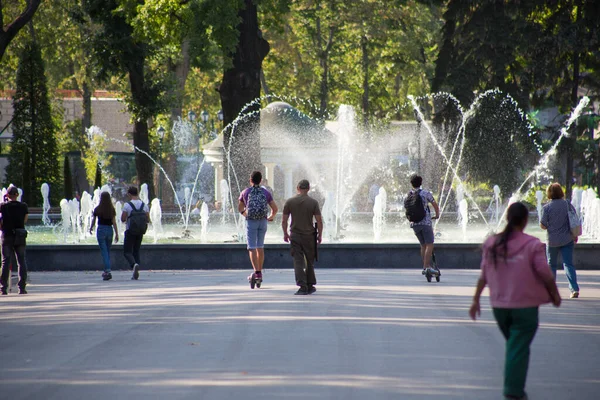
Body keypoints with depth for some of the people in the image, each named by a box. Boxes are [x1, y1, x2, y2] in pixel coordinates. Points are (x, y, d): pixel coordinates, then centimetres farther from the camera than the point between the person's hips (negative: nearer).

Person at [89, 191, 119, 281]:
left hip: (101, 230, -3)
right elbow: (114, 222, -3)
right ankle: (107, 271, 21)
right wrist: (117, 234, 0)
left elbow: (93, 220, 5)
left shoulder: (97, 209, -5)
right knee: (108, 251, 16)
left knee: (104, 252, -5)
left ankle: (108, 271, -20)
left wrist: (91, 228, 25)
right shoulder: (112, 209, -1)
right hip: (110, 230, 3)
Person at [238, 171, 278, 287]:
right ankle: (259, 272, 19)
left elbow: (240, 208, 16)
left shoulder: (245, 192, 2)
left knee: (252, 248, -7)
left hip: (250, 221, -3)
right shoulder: (266, 193, 5)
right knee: (260, 247, 15)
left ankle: (256, 272, -24)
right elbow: (275, 208, 4)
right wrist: (271, 216, 25)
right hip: (263, 221, 3)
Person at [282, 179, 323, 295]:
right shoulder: (313, 202, -4)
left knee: (298, 262, -1)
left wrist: (285, 234, 13)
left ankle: (302, 286, -11)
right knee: (309, 261, 13)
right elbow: (319, 221, -6)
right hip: (309, 236, 0)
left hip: (295, 236, 0)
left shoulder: (290, 202, -1)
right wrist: (320, 235, 6)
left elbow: (284, 221, 0)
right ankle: (310, 286, 19)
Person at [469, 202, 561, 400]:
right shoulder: (532, 245, -11)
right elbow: (546, 274, -9)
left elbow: (483, 275, 4)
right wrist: (555, 295, 7)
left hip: (499, 306, 4)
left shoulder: (492, 244, 1)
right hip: (525, 306, -4)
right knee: (519, 348, -1)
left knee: (513, 344, 21)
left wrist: (476, 300, 12)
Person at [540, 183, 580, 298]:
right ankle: (574, 288, -13)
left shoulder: (547, 207, -11)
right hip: (567, 240, 2)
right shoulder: (568, 204, -3)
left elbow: (543, 226, -11)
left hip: (552, 241, -2)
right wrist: (575, 236, 11)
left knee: (551, 264, 13)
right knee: (568, 264, 1)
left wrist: (541, 223, 12)